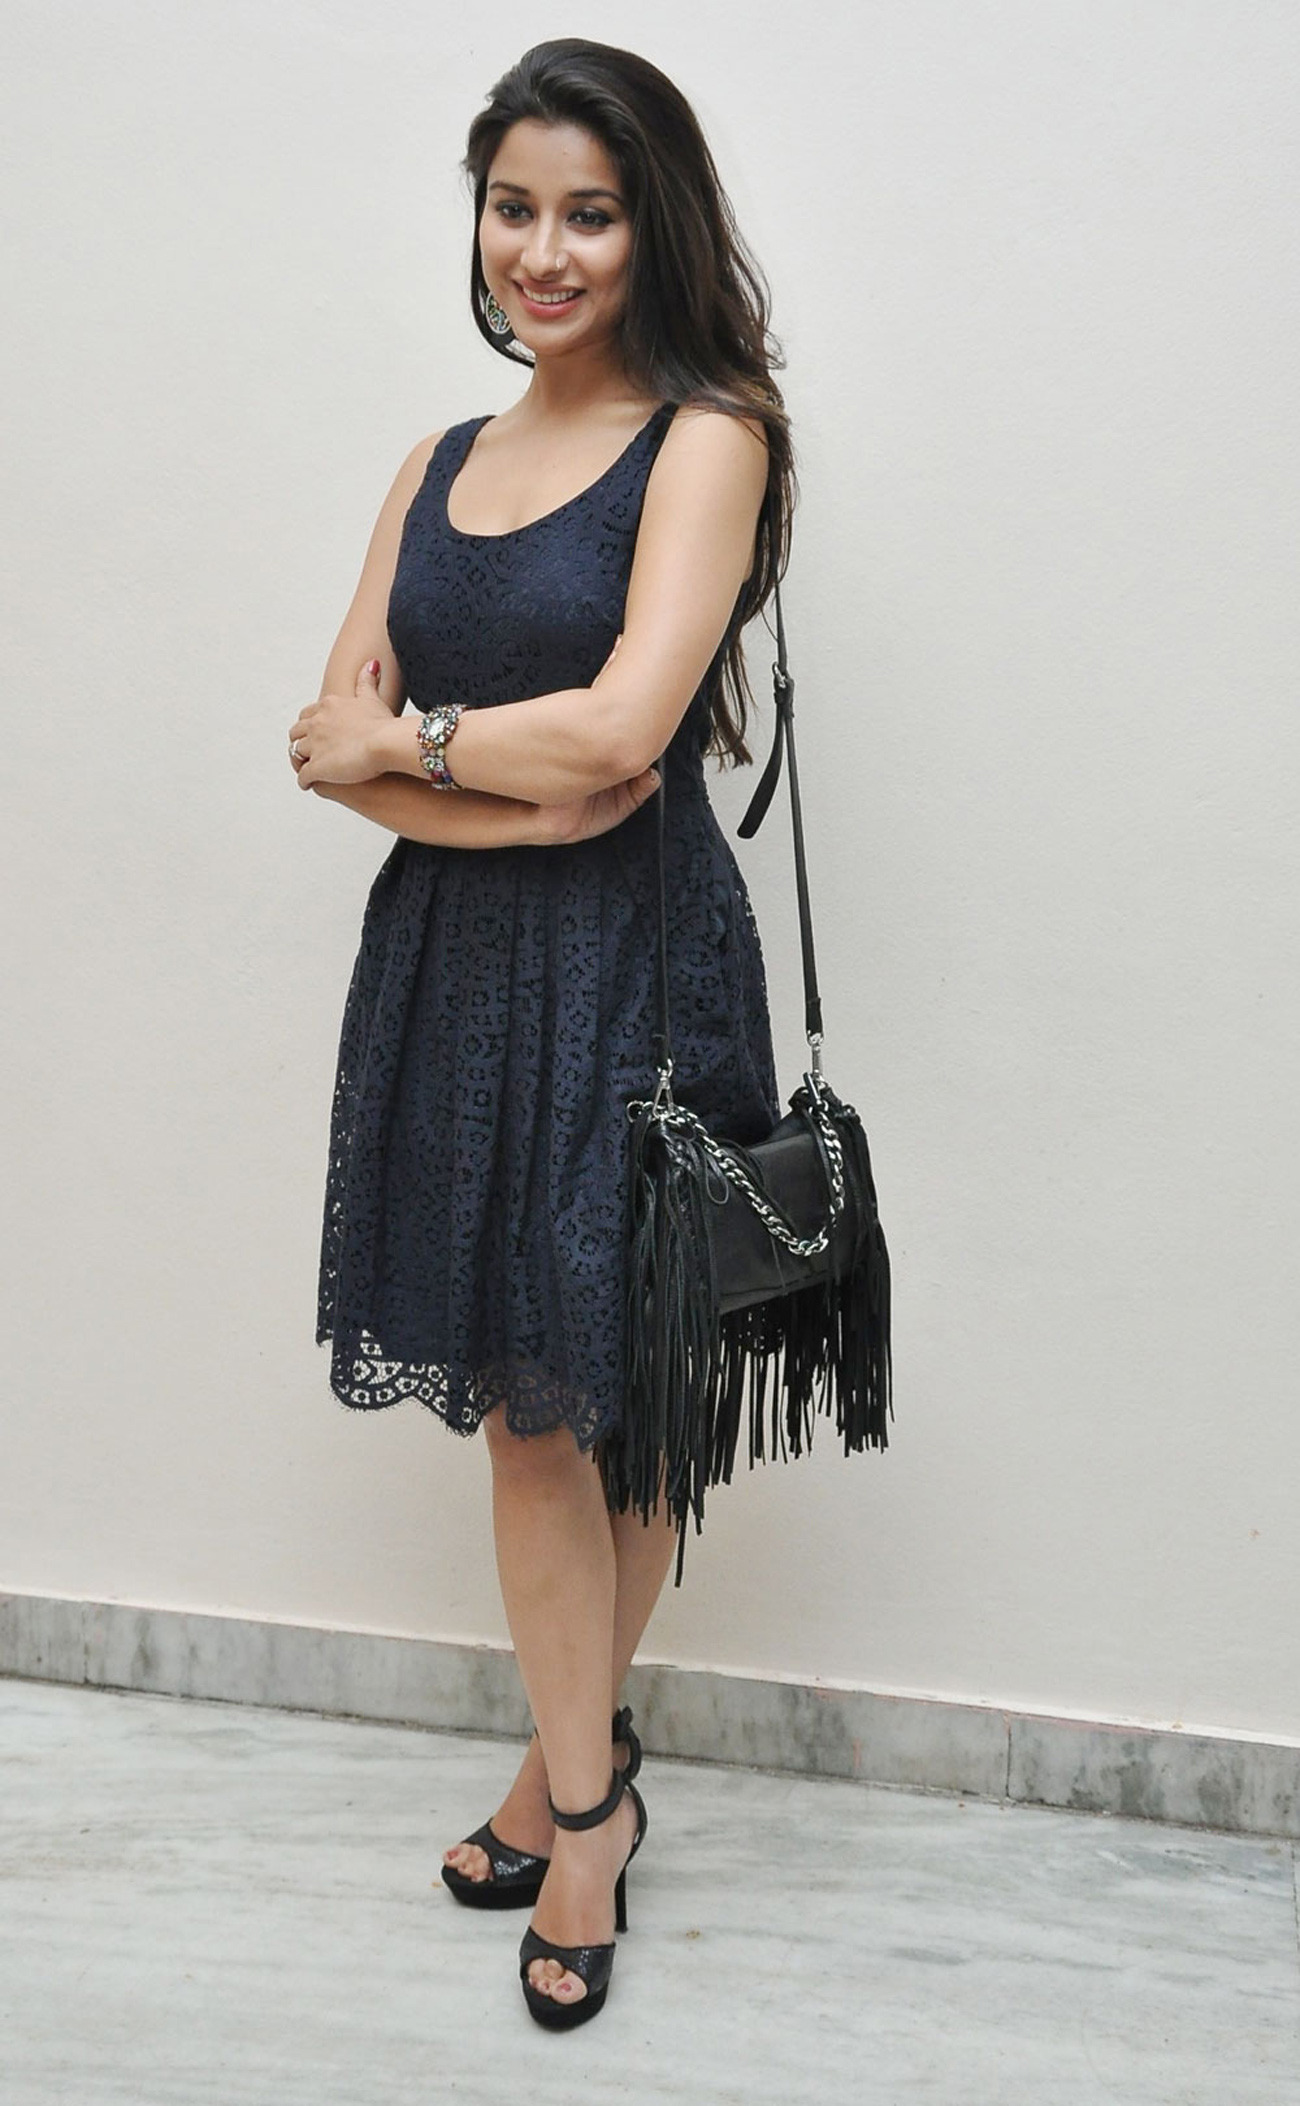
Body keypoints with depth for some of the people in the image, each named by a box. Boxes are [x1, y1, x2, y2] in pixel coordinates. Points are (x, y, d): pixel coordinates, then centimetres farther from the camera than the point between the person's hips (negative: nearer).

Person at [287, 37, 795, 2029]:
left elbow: (621, 725, -16)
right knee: (519, 1398, 9)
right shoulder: (441, 463, 13)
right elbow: (337, 733, 5)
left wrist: (407, 740, -2)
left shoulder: (706, 438, -4)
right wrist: (511, 793, -13)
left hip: (636, 964, -5)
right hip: (453, 961, 5)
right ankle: (587, 1798, 24)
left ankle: (569, 1766, 27)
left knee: (625, 1394, 7)